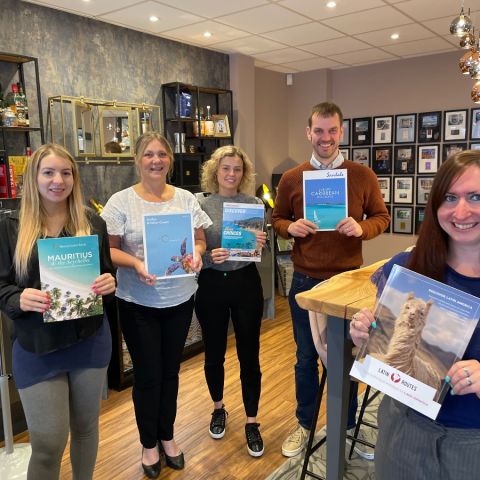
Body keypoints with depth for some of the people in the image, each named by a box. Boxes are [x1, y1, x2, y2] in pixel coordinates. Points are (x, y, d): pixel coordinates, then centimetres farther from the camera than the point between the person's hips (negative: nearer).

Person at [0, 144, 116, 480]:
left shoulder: (93, 222, 1)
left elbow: (109, 275, 8)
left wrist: (109, 284, -15)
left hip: (90, 341, 2)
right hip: (36, 348, -2)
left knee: (86, 426, 19)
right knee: (47, 444, 4)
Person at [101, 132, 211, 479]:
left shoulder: (186, 199, 2)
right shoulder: (121, 201, -8)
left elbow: (200, 240, 7)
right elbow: (109, 249, -8)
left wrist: (197, 254, -15)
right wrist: (135, 263, -25)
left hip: (180, 298, 3)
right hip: (138, 302, -3)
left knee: (170, 371, 17)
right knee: (148, 375, 9)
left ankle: (167, 436, 39)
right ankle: (149, 443, 33)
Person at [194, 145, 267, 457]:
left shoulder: (254, 204, 0)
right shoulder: (201, 205, -2)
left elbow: (262, 249, 3)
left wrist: (260, 244, -19)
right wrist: (209, 256, -22)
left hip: (246, 283, 0)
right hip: (211, 285, 0)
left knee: (249, 355, 6)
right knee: (214, 353, 14)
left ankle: (252, 423, 22)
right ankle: (219, 409, 38)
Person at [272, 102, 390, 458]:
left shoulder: (363, 175, -3)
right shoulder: (291, 178, -1)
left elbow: (382, 217, 4)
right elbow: (277, 219, 8)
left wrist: (362, 228, -17)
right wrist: (291, 227, -14)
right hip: (305, 281, 1)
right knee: (306, 357, 14)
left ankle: (348, 427, 36)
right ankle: (305, 425, 35)